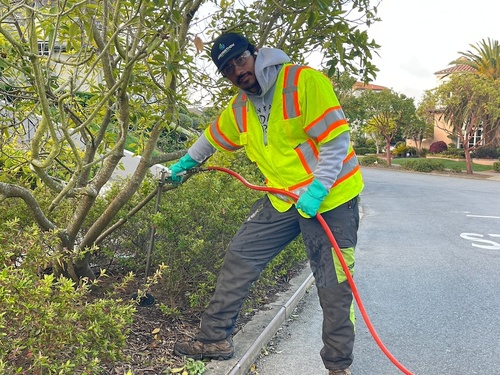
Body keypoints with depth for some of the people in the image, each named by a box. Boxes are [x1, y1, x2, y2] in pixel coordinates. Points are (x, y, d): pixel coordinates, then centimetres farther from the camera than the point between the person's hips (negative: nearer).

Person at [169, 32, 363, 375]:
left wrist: (318, 187, -25)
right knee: (240, 256, 4)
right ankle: (216, 338, 19)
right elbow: (213, 137, 23)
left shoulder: (305, 81, -17)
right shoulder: (239, 109, 5)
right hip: (284, 198, 6)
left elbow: (337, 138, -19)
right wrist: (186, 162, 35)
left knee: (334, 288, 0)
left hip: (332, 196, -6)